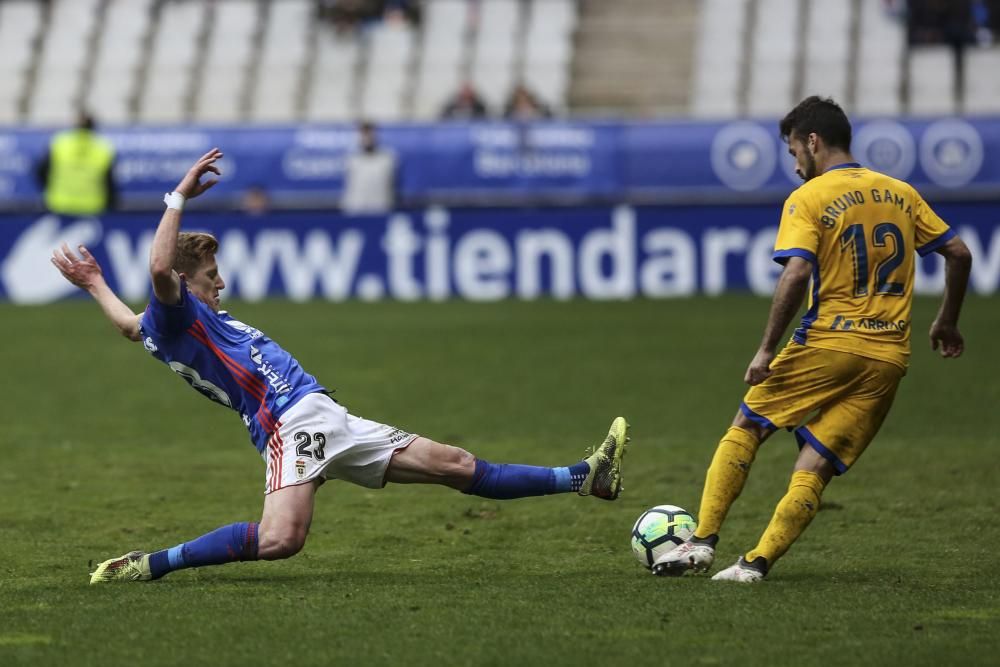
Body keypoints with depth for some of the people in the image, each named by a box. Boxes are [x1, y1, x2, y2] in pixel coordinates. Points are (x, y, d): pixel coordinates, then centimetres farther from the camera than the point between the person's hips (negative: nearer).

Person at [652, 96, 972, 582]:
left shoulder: (807, 199, -4)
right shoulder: (901, 194, 13)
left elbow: (797, 273, -17)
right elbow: (959, 254, 14)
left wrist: (767, 350, -13)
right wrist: (946, 323, 26)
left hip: (828, 343, -4)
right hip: (890, 357, 5)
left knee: (746, 428, 13)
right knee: (814, 469, 5)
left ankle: (702, 542, 6)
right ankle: (757, 562, -7)